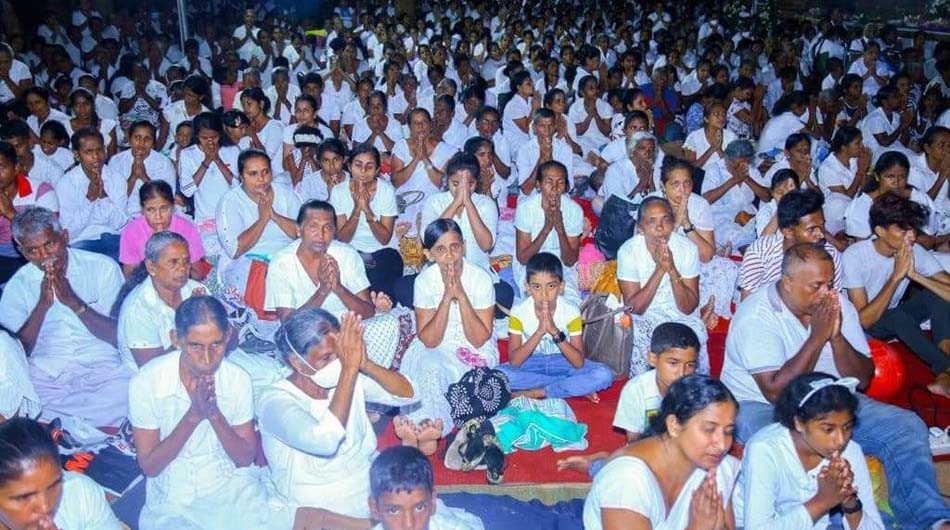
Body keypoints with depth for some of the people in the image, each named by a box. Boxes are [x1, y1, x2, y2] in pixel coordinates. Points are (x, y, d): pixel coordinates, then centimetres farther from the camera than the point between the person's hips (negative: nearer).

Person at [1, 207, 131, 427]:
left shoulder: (103, 267, 5)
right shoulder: (18, 286, 10)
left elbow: (121, 336, -1)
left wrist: (73, 302, -12)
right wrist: (43, 304, -9)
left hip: (102, 368, -1)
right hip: (45, 376, 1)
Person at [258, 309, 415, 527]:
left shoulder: (349, 376, 0)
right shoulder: (275, 400, -16)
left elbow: (407, 394, -5)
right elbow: (325, 442, -32)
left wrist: (365, 364, -21)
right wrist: (350, 367, -30)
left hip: (374, 483, 6)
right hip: (324, 510, -5)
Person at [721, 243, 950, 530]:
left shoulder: (838, 305, 0)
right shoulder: (756, 315, -18)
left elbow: (862, 380, 1)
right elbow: (775, 392, -24)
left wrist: (836, 337, -18)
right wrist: (817, 337, -24)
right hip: (760, 407, -6)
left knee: (906, 425, -10)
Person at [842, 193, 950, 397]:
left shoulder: (915, 252, -13)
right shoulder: (854, 256, -26)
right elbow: (864, 320, -29)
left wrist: (914, 274, -34)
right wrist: (896, 276, -32)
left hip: (897, 316, 5)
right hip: (864, 326, -5)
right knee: (899, 317, -35)